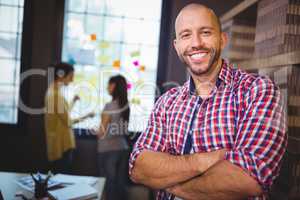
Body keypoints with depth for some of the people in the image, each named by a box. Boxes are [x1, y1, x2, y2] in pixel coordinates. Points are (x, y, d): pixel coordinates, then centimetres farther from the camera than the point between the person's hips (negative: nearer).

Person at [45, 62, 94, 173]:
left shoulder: (53, 91, 12)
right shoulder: (55, 93, -18)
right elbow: (68, 121, -17)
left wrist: (73, 101, 13)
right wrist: (86, 116, -6)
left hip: (60, 142, 10)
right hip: (61, 144, -10)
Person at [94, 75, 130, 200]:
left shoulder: (109, 106, -16)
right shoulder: (126, 105, 3)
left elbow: (102, 131, -11)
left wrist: (97, 132, 11)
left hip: (108, 149, -6)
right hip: (122, 147, 6)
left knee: (108, 183, 5)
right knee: (119, 182, 14)